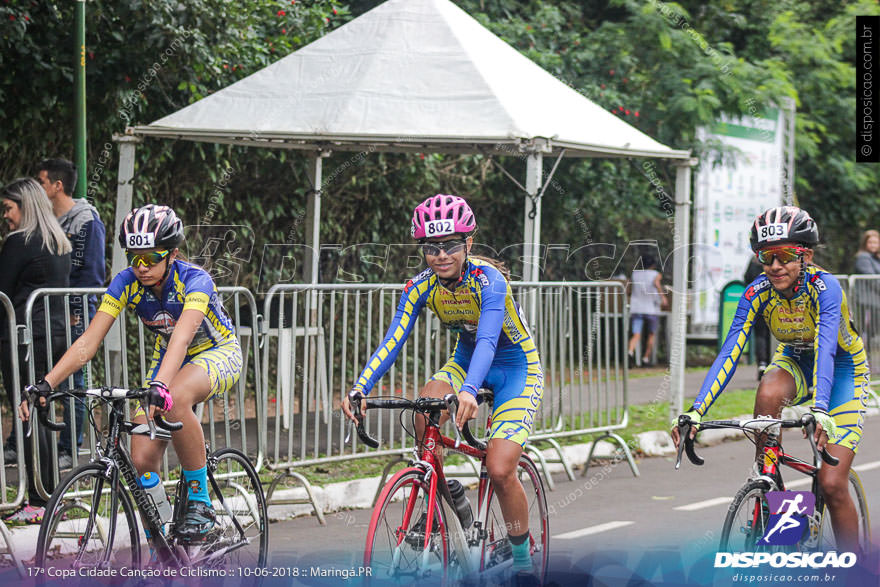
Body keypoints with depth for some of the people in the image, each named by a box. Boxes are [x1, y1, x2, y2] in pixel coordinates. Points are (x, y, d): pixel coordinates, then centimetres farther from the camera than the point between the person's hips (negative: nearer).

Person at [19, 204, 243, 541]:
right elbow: (88, 341, -23)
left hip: (218, 354, -5)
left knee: (176, 398, -39)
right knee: (142, 459, -13)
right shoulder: (127, 282, -17)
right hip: (169, 359, 5)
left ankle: (200, 504, -24)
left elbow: (181, 338, -47)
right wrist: (45, 385, -36)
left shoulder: (194, 280, -30)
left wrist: (158, 386, -64)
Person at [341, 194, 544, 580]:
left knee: (500, 470, -19)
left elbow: (487, 341, -45)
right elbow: (392, 341, -24)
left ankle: (522, 558, 4)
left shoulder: (488, 281, -30)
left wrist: (469, 391, -63)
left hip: (516, 370, -5)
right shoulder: (421, 287, -15)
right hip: (465, 362, 5)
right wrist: (359, 388, -41)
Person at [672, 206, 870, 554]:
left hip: (842, 368, -3)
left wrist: (819, 411, -61)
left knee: (832, 485, -14)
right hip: (795, 362, 4)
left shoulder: (824, 287, -31)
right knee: (768, 393, -35)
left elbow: (825, 351, -45)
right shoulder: (758, 293, -20)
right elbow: (729, 353, -25)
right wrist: (696, 412, -38)